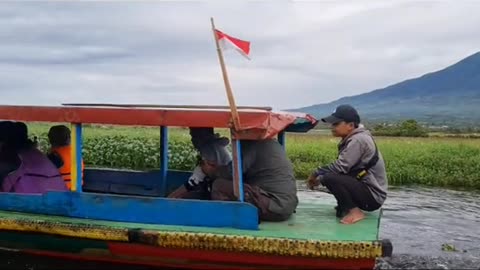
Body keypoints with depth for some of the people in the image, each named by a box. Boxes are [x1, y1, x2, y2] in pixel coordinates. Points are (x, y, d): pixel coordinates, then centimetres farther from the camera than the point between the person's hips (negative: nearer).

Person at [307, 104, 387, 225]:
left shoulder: (358, 140, -19)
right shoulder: (352, 139, 11)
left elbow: (340, 167, -26)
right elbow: (342, 167, 9)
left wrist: (316, 174, -11)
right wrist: (319, 177, -3)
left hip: (373, 196, -10)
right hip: (366, 189, 10)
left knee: (329, 178, -24)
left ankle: (354, 212, -12)